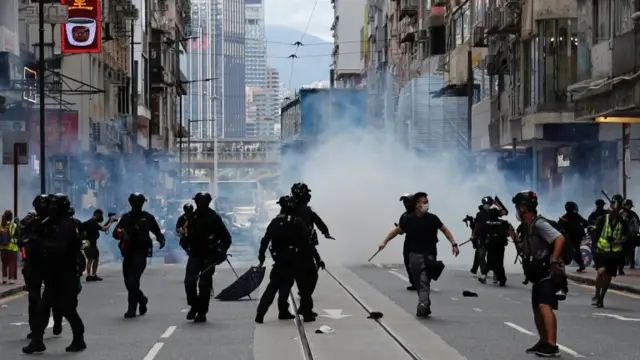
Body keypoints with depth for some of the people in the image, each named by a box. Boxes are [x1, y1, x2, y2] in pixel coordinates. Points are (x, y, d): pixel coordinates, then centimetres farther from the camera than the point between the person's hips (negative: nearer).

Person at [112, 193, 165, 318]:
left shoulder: (147, 218, 3)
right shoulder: (125, 218, 10)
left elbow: (157, 231, 13)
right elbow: (115, 233, 3)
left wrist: (161, 240, -8)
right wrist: (121, 233, -20)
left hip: (141, 253, -4)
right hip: (128, 253, 4)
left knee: (133, 280, -15)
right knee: (128, 281, 10)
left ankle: (132, 309, -10)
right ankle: (142, 299, 36)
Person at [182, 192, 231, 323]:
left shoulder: (214, 218, -6)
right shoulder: (192, 217, 5)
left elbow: (226, 238, -5)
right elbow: (188, 236, 16)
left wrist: (221, 252, -15)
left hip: (209, 256, -3)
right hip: (195, 254, 3)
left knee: (204, 284, -2)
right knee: (189, 281, -8)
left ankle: (202, 312, 7)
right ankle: (194, 306, 13)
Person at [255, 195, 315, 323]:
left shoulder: (275, 222, 1)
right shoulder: (298, 222, -6)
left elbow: (265, 240, -4)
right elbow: (305, 241, -9)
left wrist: (261, 255, 2)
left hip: (280, 260, 3)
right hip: (296, 259, -3)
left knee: (273, 286, 10)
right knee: (303, 287, 10)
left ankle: (260, 313, 3)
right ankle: (307, 313, 10)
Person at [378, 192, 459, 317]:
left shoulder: (432, 218, -3)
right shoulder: (409, 219, -2)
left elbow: (445, 230, 6)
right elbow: (396, 231, 8)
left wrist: (454, 244, 0)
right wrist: (384, 242, 4)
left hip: (429, 254, -2)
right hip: (414, 254, 2)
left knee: (424, 282, -13)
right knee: (419, 283, 10)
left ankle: (422, 307, -21)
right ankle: (425, 306, 23)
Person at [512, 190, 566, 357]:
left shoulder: (539, 224, -16)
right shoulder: (529, 227, 15)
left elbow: (560, 239, -27)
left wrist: (554, 262, -28)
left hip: (549, 274, -11)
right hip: (539, 275, 11)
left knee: (545, 306, -23)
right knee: (537, 308, 15)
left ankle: (552, 346, -30)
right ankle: (544, 342, 27)